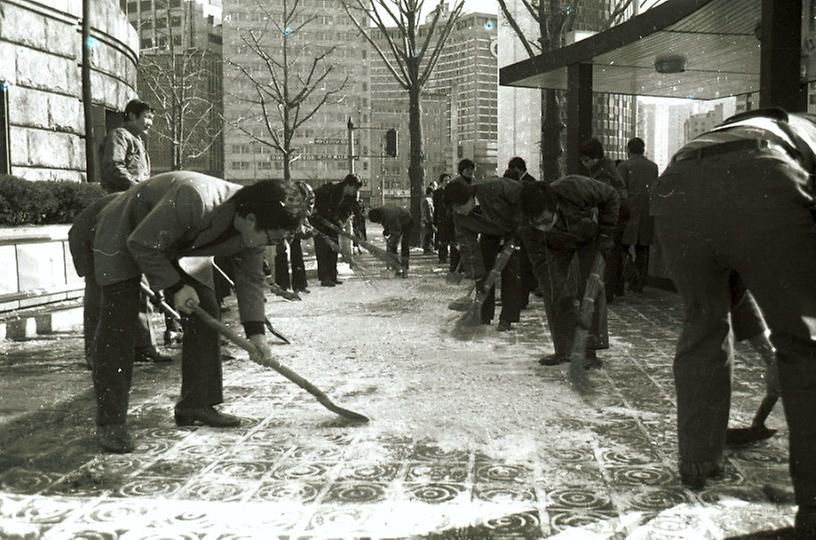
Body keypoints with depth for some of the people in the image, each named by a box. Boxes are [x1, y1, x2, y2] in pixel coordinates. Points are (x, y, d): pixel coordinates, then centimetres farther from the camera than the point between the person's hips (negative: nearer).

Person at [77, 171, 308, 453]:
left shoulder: (252, 230, -19)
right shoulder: (193, 202, -44)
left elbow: (250, 278, -4)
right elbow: (142, 245, -33)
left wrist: (255, 331, -9)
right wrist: (175, 286, -25)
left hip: (181, 245, 7)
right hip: (125, 236, -7)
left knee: (206, 312, -2)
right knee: (118, 321, -15)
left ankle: (196, 404, 9)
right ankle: (110, 422, -10)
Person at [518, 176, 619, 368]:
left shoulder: (574, 189, -41)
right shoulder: (528, 229, -35)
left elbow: (611, 197, -22)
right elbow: (541, 265, -29)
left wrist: (606, 234, -21)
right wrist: (565, 296, -36)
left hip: (589, 235, -1)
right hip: (557, 246, 2)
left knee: (591, 288, -13)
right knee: (553, 294, -8)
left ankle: (590, 350, -8)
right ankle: (563, 350, 3)